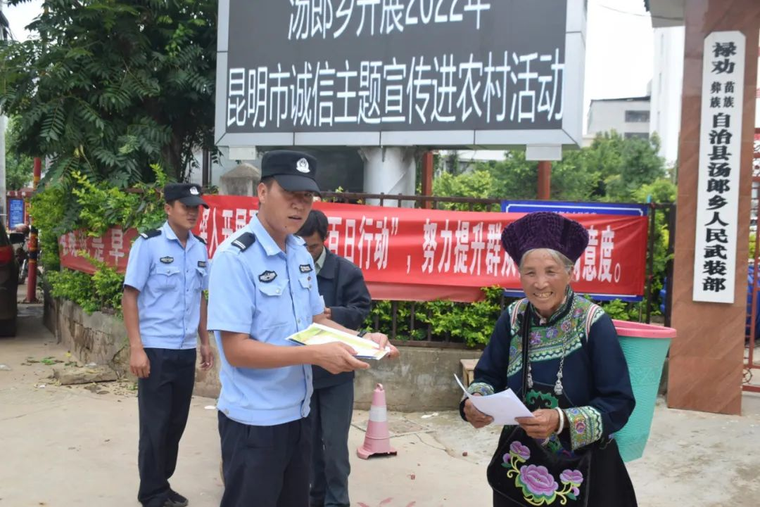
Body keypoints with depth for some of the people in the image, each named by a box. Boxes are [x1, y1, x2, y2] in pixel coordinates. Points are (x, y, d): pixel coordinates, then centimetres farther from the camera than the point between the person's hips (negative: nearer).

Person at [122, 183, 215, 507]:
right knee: (155, 424, 5)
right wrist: (136, 348, -15)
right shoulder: (148, 244, -10)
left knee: (176, 422, 14)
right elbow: (129, 296, -10)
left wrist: (204, 341, 14)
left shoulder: (200, 248, 6)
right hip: (156, 349, -5)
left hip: (186, 350, 5)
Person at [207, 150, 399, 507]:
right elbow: (236, 350, -22)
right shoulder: (235, 257, -18)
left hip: (298, 413, 7)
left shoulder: (302, 254, 5)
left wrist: (364, 339, -3)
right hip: (254, 420, -7)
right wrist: (315, 354, -30)